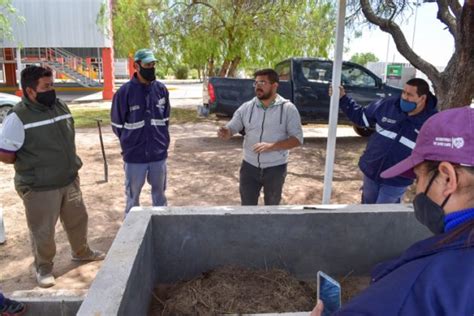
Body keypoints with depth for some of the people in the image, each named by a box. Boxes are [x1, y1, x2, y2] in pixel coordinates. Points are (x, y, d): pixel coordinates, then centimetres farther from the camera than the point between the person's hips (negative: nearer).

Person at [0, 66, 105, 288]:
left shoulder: (60, 106, 1)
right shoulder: (18, 117, -19)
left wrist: (68, 163, 9)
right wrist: (32, 162, -3)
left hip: (69, 181, 6)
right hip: (39, 188, -6)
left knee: (77, 219, 21)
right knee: (43, 231, 9)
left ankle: (81, 252, 45)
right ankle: (44, 268, 32)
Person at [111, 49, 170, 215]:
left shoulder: (161, 89, 0)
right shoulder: (125, 91, -11)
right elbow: (117, 124, -1)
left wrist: (159, 139, 11)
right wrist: (131, 142, 6)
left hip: (159, 154, 3)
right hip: (134, 156, -3)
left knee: (159, 194, 18)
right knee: (133, 196, 13)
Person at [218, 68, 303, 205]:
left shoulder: (288, 109, -9)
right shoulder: (246, 107, -1)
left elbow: (297, 139, -12)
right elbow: (231, 128, -2)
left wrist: (272, 146, -25)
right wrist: (225, 132, -27)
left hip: (275, 168, -2)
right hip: (249, 166, 2)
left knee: (272, 206, 18)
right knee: (247, 205, 12)